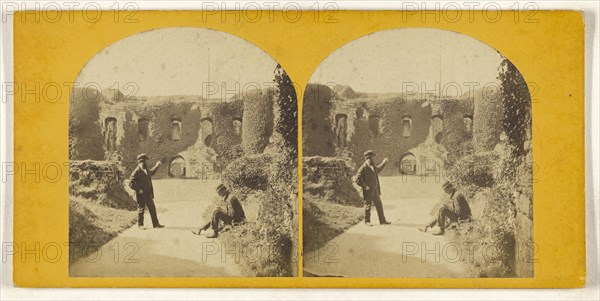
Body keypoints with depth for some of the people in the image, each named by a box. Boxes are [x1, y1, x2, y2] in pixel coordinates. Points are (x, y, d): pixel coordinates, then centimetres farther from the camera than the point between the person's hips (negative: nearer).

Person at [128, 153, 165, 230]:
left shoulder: (147, 170, 12)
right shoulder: (137, 171, -14)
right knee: (141, 209, 2)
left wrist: (156, 166, 30)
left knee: (152, 208, 9)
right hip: (141, 195, -8)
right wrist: (139, 190, -21)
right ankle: (140, 224, 15)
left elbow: (151, 172, 37)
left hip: (148, 194, 8)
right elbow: (131, 183, -17)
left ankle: (155, 223, 16)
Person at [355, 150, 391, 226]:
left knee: (379, 205, 9)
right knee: (368, 205, 0)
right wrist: (365, 186, -21)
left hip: (375, 189, 8)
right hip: (368, 190, -8)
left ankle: (382, 220, 14)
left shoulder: (373, 167, 13)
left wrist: (383, 163, 34)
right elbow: (358, 179, -16)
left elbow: (378, 170, 38)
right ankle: (367, 221, 9)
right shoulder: (363, 168, -13)